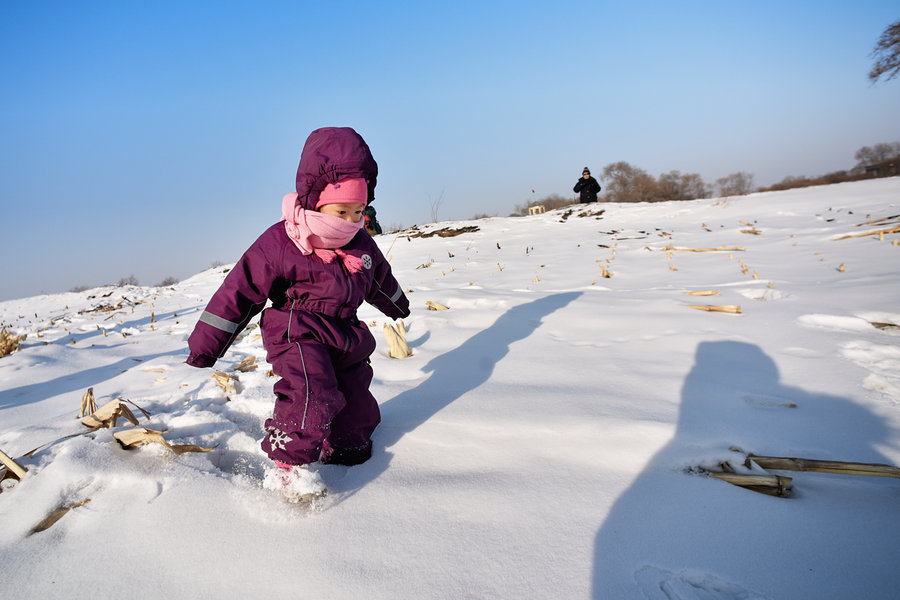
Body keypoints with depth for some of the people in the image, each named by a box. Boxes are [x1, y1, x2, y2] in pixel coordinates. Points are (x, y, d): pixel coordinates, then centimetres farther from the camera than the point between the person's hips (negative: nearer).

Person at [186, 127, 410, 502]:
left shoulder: (361, 244, 1)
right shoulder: (279, 244, -18)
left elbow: (379, 278, 23)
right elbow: (241, 291, -14)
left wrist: (396, 305, 42)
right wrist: (206, 343, -11)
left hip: (345, 335, 7)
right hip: (298, 333, -6)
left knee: (355, 394, 10)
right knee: (311, 389, -28)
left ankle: (343, 442, 35)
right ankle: (289, 464, -16)